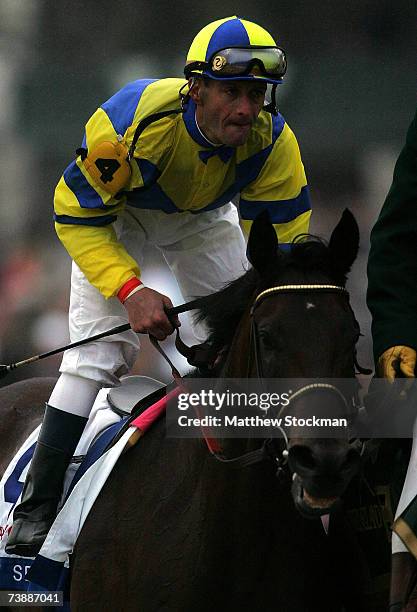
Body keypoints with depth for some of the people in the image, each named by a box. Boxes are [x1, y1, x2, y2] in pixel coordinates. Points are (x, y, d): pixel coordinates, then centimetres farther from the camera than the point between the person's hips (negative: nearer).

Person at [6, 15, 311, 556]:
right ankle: (34, 510, -16)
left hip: (203, 217, 4)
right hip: (112, 213, -4)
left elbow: (283, 240, -22)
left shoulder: (273, 142, -32)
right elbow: (78, 216, -30)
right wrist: (130, 289, -42)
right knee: (100, 348, -18)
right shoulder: (134, 122, -41)